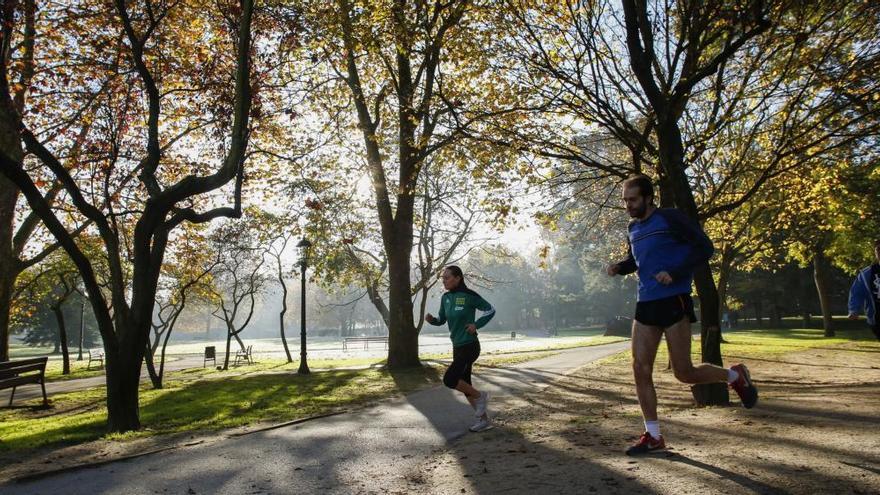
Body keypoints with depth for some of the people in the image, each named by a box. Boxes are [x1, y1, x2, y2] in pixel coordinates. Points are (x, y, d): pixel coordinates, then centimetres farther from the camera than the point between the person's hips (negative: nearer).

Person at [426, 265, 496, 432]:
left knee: (449, 380, -15)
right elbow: (441, 320, 13)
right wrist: (431, 319, -7)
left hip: (469, 346, -8)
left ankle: (480, 396, 8)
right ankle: (484, 419, 25)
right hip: (457, 347, 8)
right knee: (464, 384, 11)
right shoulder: (446, 298, 4)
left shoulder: (469, 296, -14)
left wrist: (476, 325, -13)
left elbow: (490, 310, -4)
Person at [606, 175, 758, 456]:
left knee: (684, 373, -2)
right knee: (640, 370, 0)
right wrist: (619, 268, 7)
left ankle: (735, 376, 27)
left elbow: (705, 247, -9)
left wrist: (675, 273, -20)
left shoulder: (669, 218, -7)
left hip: (673, 302, -7)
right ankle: (653, 436, 10)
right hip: (645, 305, 7)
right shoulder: (633, 228, 14)